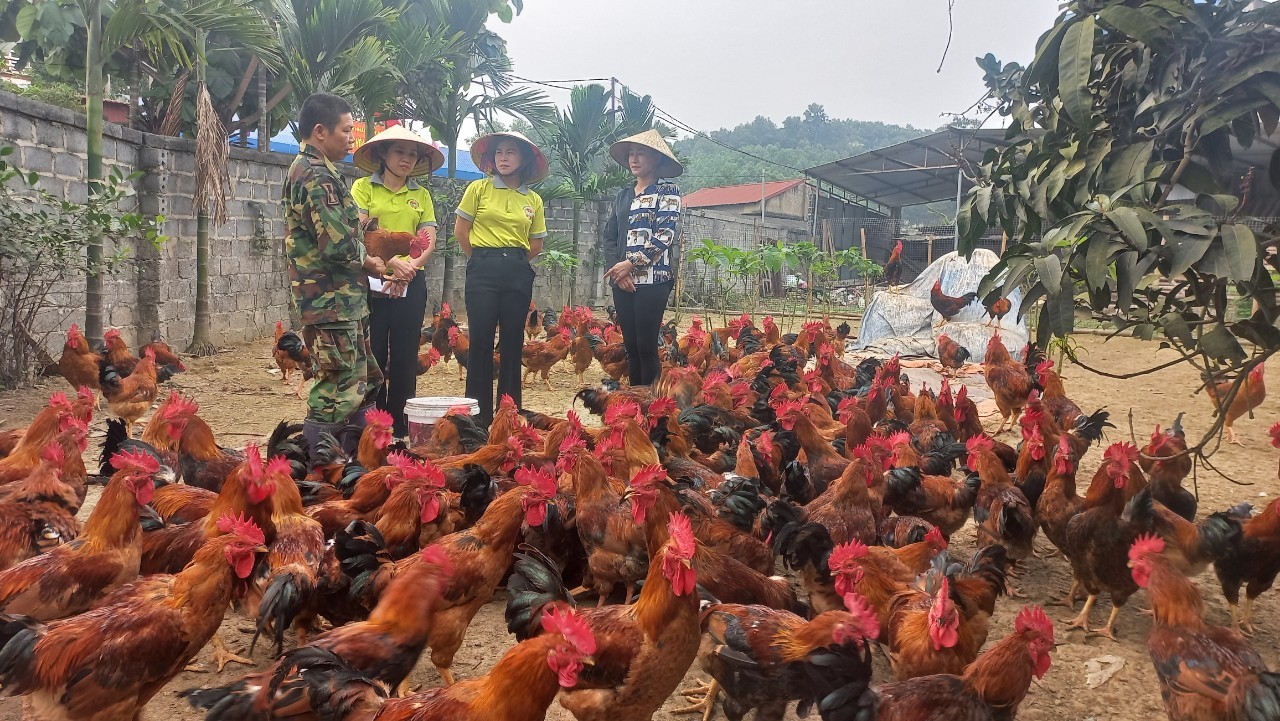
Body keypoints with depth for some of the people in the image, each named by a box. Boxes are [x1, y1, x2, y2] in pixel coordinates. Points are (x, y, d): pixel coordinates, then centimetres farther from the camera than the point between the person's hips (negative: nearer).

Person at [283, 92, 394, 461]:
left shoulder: (308, 169, 17)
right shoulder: (317, 175, -16)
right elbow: (340, 244, -24)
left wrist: (363, 261, 7)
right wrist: (368, 263, -5)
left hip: (340, 301, 11)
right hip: (333, 302, -11)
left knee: (364, 384, 17)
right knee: (337, 392, -6)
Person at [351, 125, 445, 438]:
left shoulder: (421, 194, 13)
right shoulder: (363, 187, 4)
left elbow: (428, 241, 4)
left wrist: (408, 268, -14)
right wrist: (391, 262, -21)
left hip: (410, 283, 3)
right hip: (371, 280, -3)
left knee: (405, 354, 5)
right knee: (373, 352, -1)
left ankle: (401, 429, 12)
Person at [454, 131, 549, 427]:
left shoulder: (533, 200, 9)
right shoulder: (479, 189, 2)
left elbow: (536, 245, 15)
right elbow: (460, 230, 5)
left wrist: (513, 262, 11)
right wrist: (483, 260, 8)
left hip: (518, 273, 2)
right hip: (483, 270, -2)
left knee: (512, 342, 5)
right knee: (480, 340, -3)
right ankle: (479, 412, 5)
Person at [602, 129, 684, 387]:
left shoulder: (668, 191, 1)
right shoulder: (623, 196, 18)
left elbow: (664, 237, -10)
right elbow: (610, 237, 13)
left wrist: (630, 264, -14)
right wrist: (616, 268, -5)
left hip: (652, 280, -5)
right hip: (622, 281, 5)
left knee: (647, 346, -8)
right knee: (630, 346, 6)